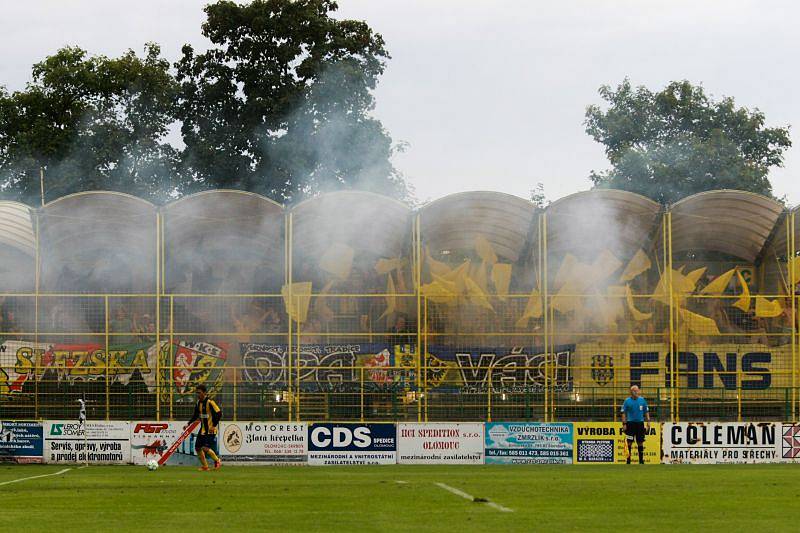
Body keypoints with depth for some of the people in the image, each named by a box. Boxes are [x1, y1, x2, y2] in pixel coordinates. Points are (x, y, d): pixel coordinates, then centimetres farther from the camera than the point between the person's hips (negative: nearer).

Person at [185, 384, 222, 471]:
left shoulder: (210, 402, -16)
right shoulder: (198, 402, 8)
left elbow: (219, 414, -16)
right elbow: (195, 415, 20)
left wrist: (214, 426, -18)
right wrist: (188, 424, 10)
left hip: (210, 430, -8)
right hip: (203, 429, 8)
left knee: (205, 448, -18)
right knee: (197, 448, 5)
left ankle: (217, 461, 6)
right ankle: (205, 466, 18)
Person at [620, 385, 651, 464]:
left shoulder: (642, 400, 6)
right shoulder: (627, 401, -1)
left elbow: (646, 411, 13)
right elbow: (623, 412, 0)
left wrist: (648, 421, 4)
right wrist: (624, 423, -7)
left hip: (640, 423, 3)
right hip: (630, 423, -3)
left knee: (640, 442, 6)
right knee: (629, 442, -5)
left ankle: (641, 460, 13)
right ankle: (628, 460, -1)